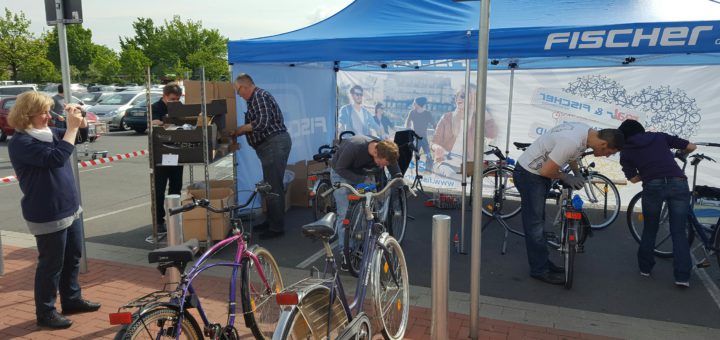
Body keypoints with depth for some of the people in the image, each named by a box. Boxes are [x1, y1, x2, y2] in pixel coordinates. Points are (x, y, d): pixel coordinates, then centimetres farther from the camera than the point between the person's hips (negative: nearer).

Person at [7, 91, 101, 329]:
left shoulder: (48, 132, 7)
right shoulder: (20, 143, -18)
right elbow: (56, 158, -30)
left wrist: (79, 120, -4)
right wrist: (72, 127, -25)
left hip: (70, 208, 9)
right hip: (47, 215, -9)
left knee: (73, 257, 19)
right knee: (51, 264, 3)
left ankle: (72, 299, 36)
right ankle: (45, 312, 19)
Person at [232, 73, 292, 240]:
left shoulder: (260, 96, -12)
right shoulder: (255, 98, 19)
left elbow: (262, 123, -23)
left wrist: (240, 129, -12)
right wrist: (240, 132, 5)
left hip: (275, 144, -11)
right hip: (271, 145, 11)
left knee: (273, 187, -7)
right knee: (271, 186, 16)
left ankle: (277, 227, -2)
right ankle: (272, 221, 26)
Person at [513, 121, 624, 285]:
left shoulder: (585, 130, -4)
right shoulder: (572, 142, -33)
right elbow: (546, 171, -26)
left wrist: (577, 174, 8)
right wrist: (565, 177, -9)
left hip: (538, 172, 10)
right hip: (529, 175, -10)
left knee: (538, 222, 17)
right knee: (535, 224, -2)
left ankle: (542, 263, 28)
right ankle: (540, 270, 7)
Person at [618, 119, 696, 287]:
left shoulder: (626, 151, 18)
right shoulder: (660, 136, 21)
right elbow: (691, 146, 24)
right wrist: (680, 153, 45)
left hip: (653, 186, -1)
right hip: (678, 183, 1)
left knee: (650, 229, 20)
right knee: (679, 232, 9)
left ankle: (645, 267, 27)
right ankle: (682, 276, 3)